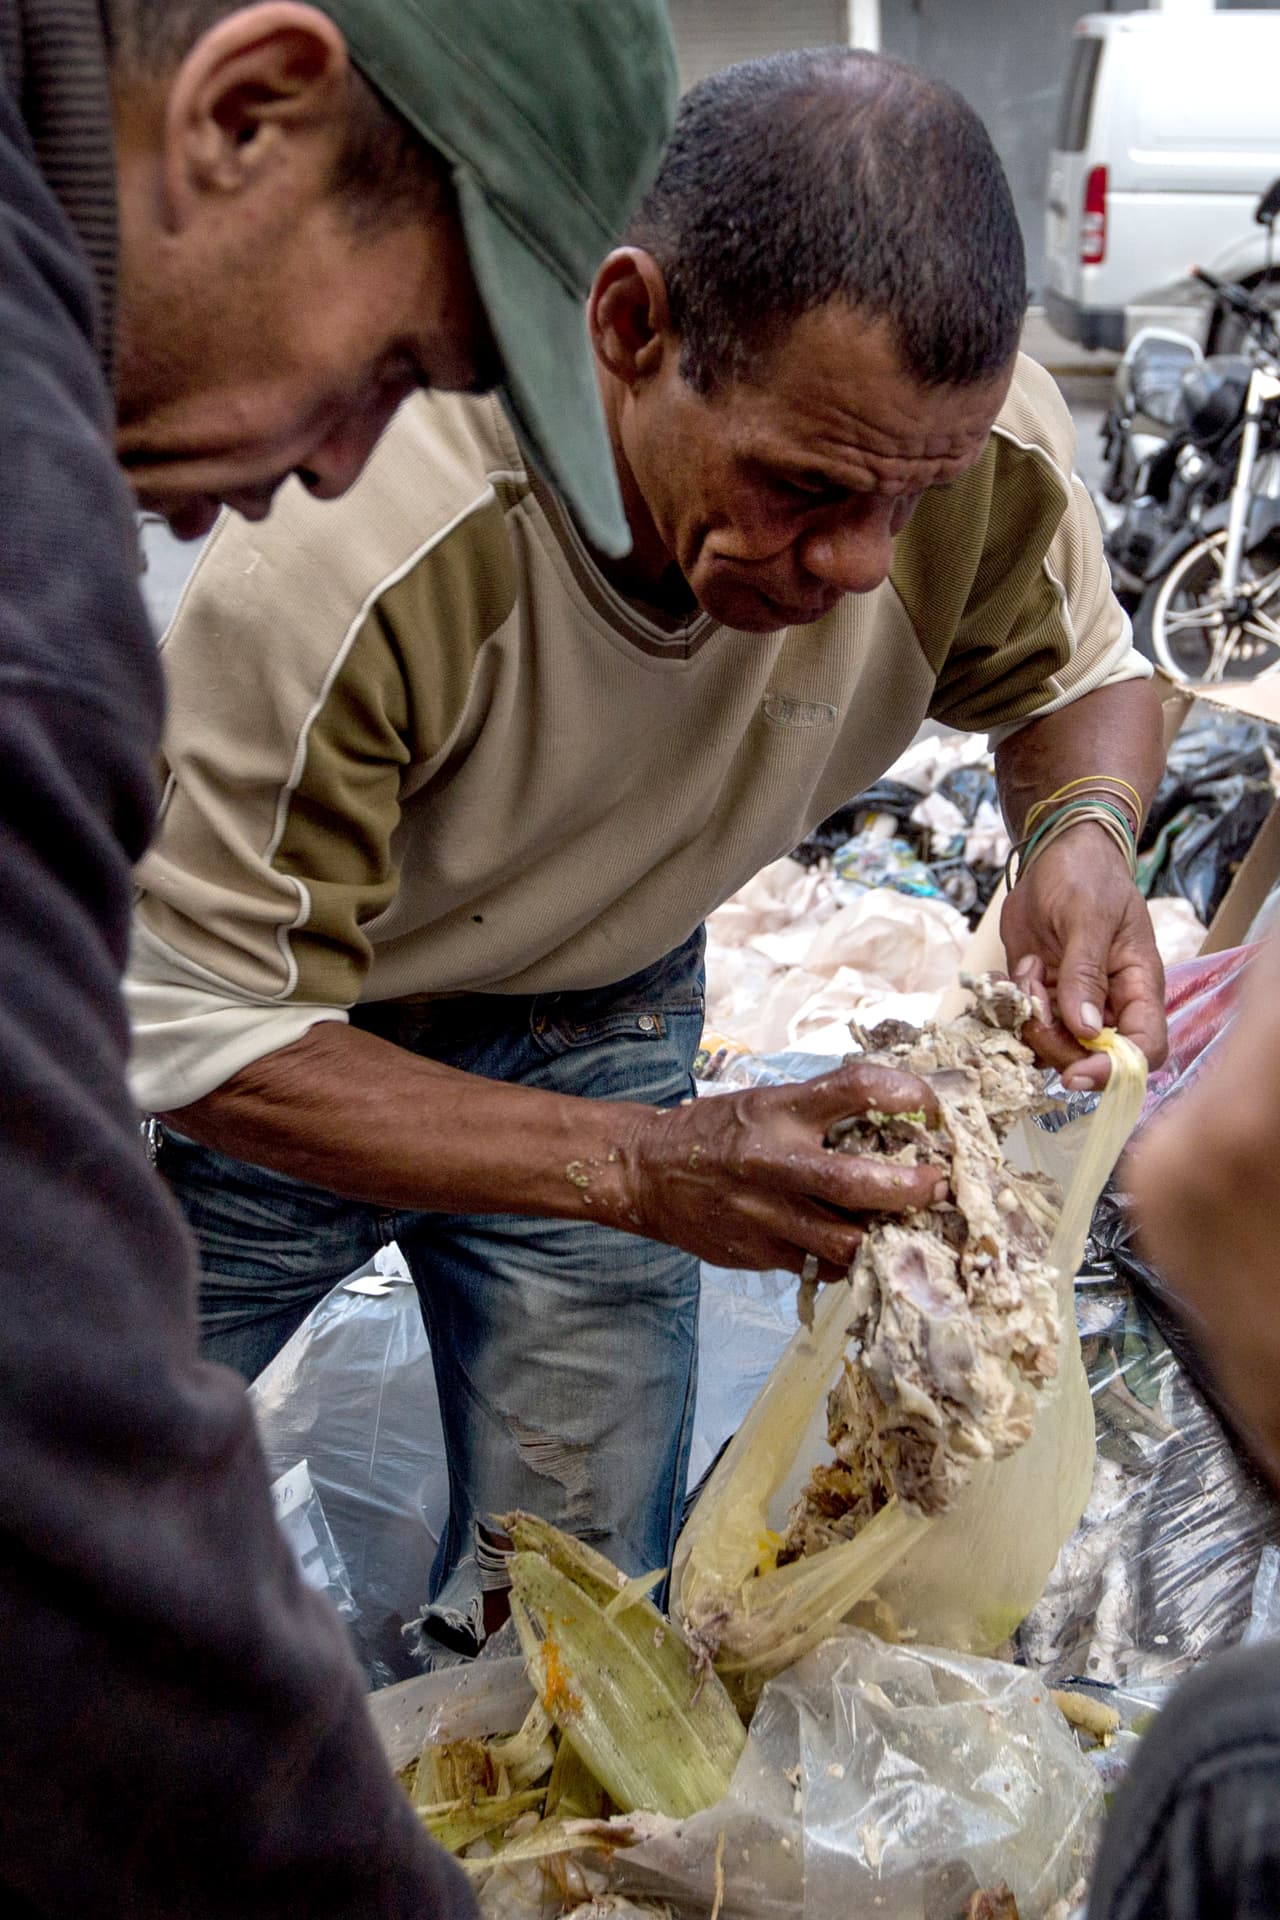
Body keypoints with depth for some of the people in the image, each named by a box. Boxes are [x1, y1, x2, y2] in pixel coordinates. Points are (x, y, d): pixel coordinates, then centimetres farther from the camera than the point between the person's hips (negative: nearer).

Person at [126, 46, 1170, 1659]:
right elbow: (191, 1033, -30)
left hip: (602, 1020, 4)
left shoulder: (988, 445, -24)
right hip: (276, 1031, -3)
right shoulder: (340, 548, -38)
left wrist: (1082, 835, -26)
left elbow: (1078, 671, -1)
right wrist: (639, 1167, -41)